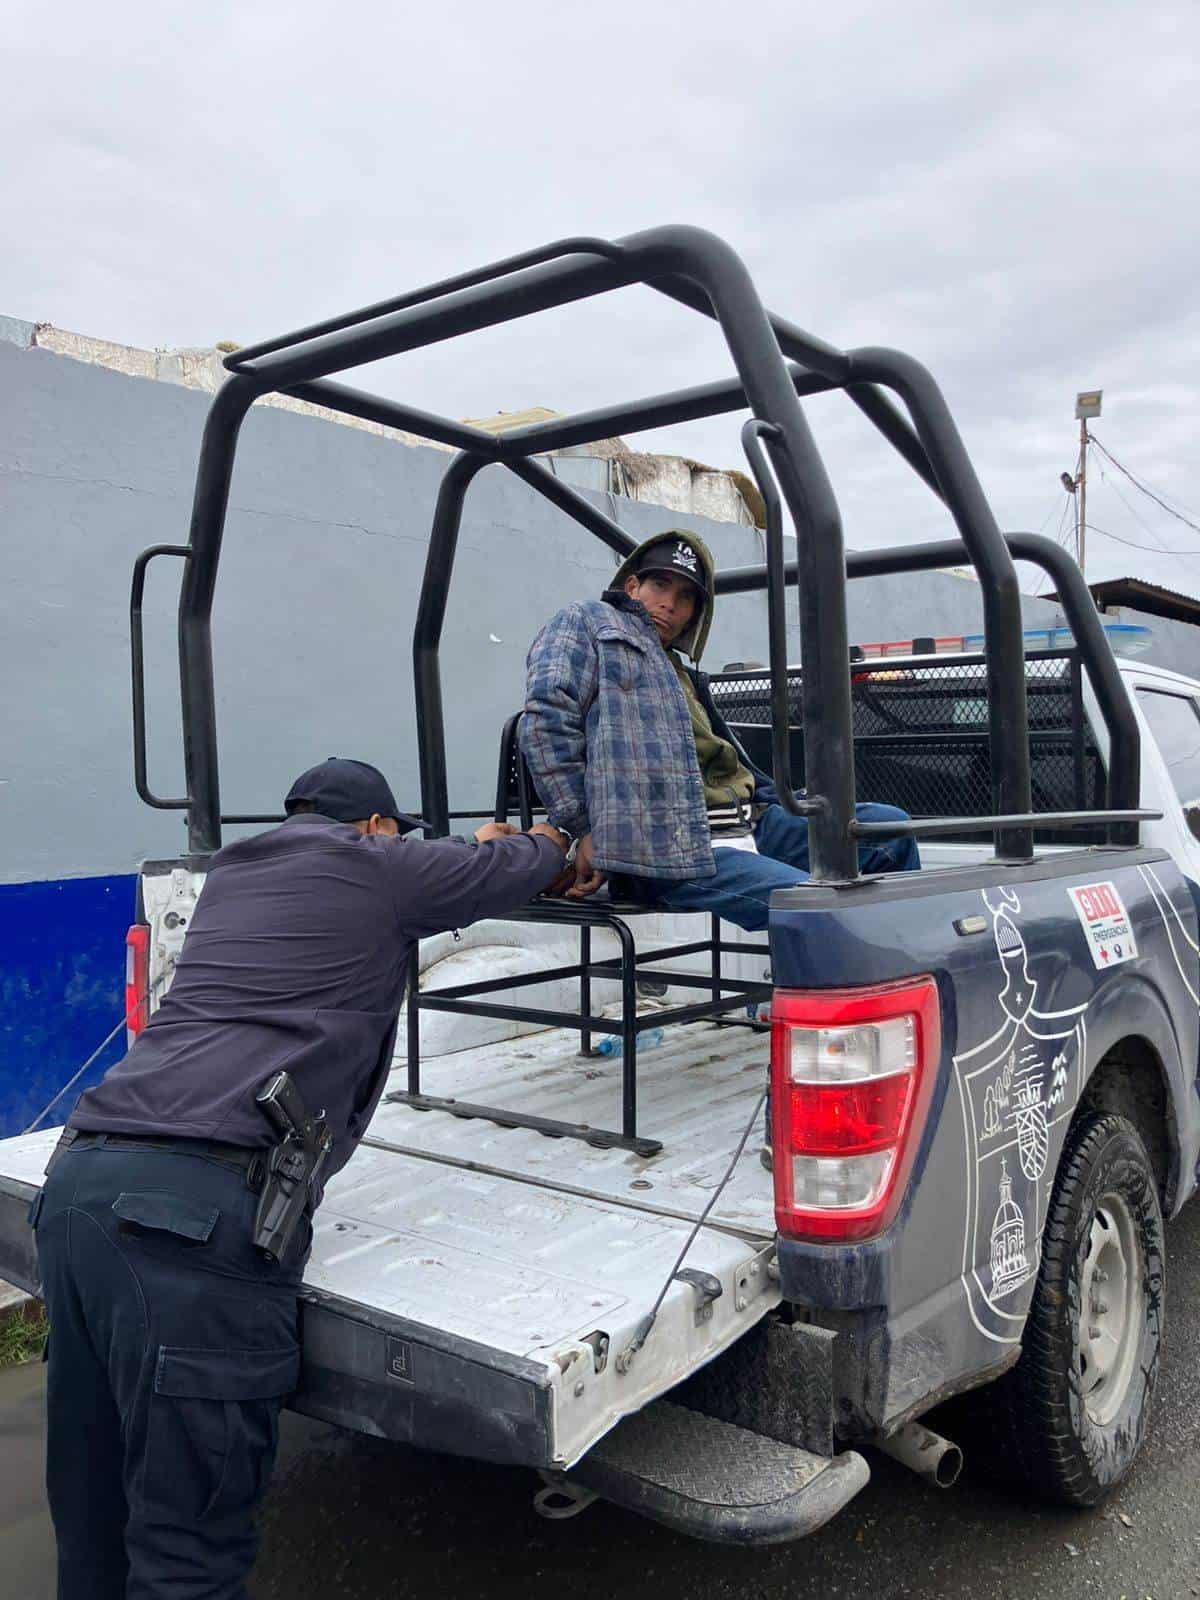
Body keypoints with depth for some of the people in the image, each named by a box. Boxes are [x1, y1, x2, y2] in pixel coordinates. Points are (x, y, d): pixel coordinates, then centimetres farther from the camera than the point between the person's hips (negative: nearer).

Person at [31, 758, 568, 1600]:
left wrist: (482, 849, 57)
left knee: (94, 1516, 19)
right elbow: (516, 869, 20)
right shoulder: (375, 863, 6)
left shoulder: (232, 872, 27)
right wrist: (549, 839, 45)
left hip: (78, 1180, 8)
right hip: (199, 1206, -8)